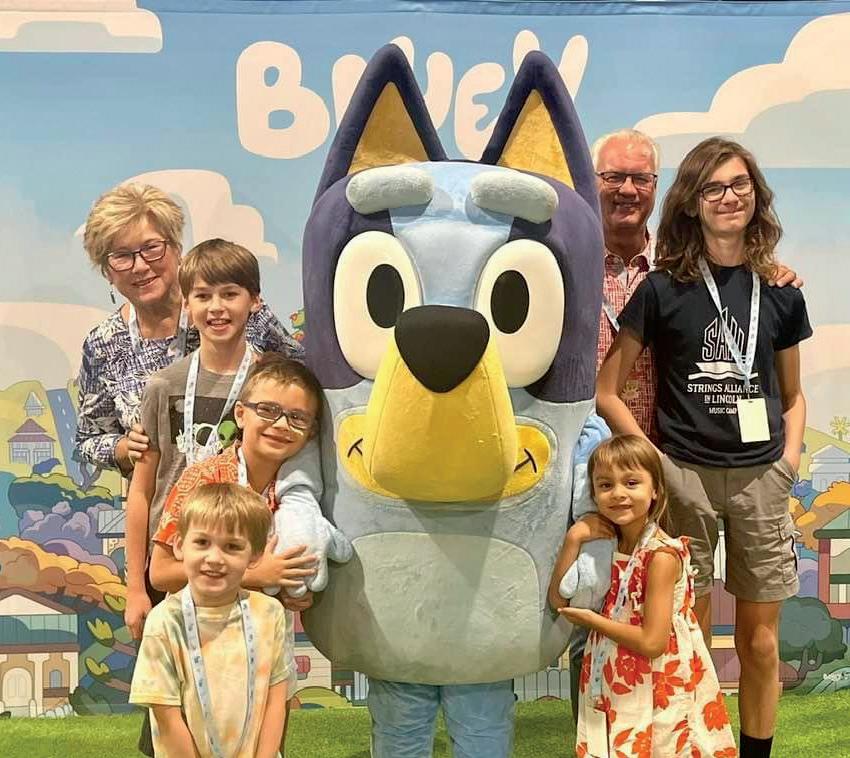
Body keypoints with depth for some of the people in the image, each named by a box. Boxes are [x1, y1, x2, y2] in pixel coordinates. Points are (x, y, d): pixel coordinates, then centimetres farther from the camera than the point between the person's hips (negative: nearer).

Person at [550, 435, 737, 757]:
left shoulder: (662, 555, -20)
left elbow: (652, 642, -23)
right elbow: (558, 601, 0)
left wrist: (591, 619, -14)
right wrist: (573, 540, -9)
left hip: (657, 695, -6)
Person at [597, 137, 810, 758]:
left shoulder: (781, 294, 7)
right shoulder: (662, 289, -1)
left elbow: (792, 393, 18)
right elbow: (607, 391, 0)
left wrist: (790, 456, 2)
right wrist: (654, 459, -7)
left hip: (760, 478, 3)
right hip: (683, 475, -2)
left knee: (760, 640, 9)